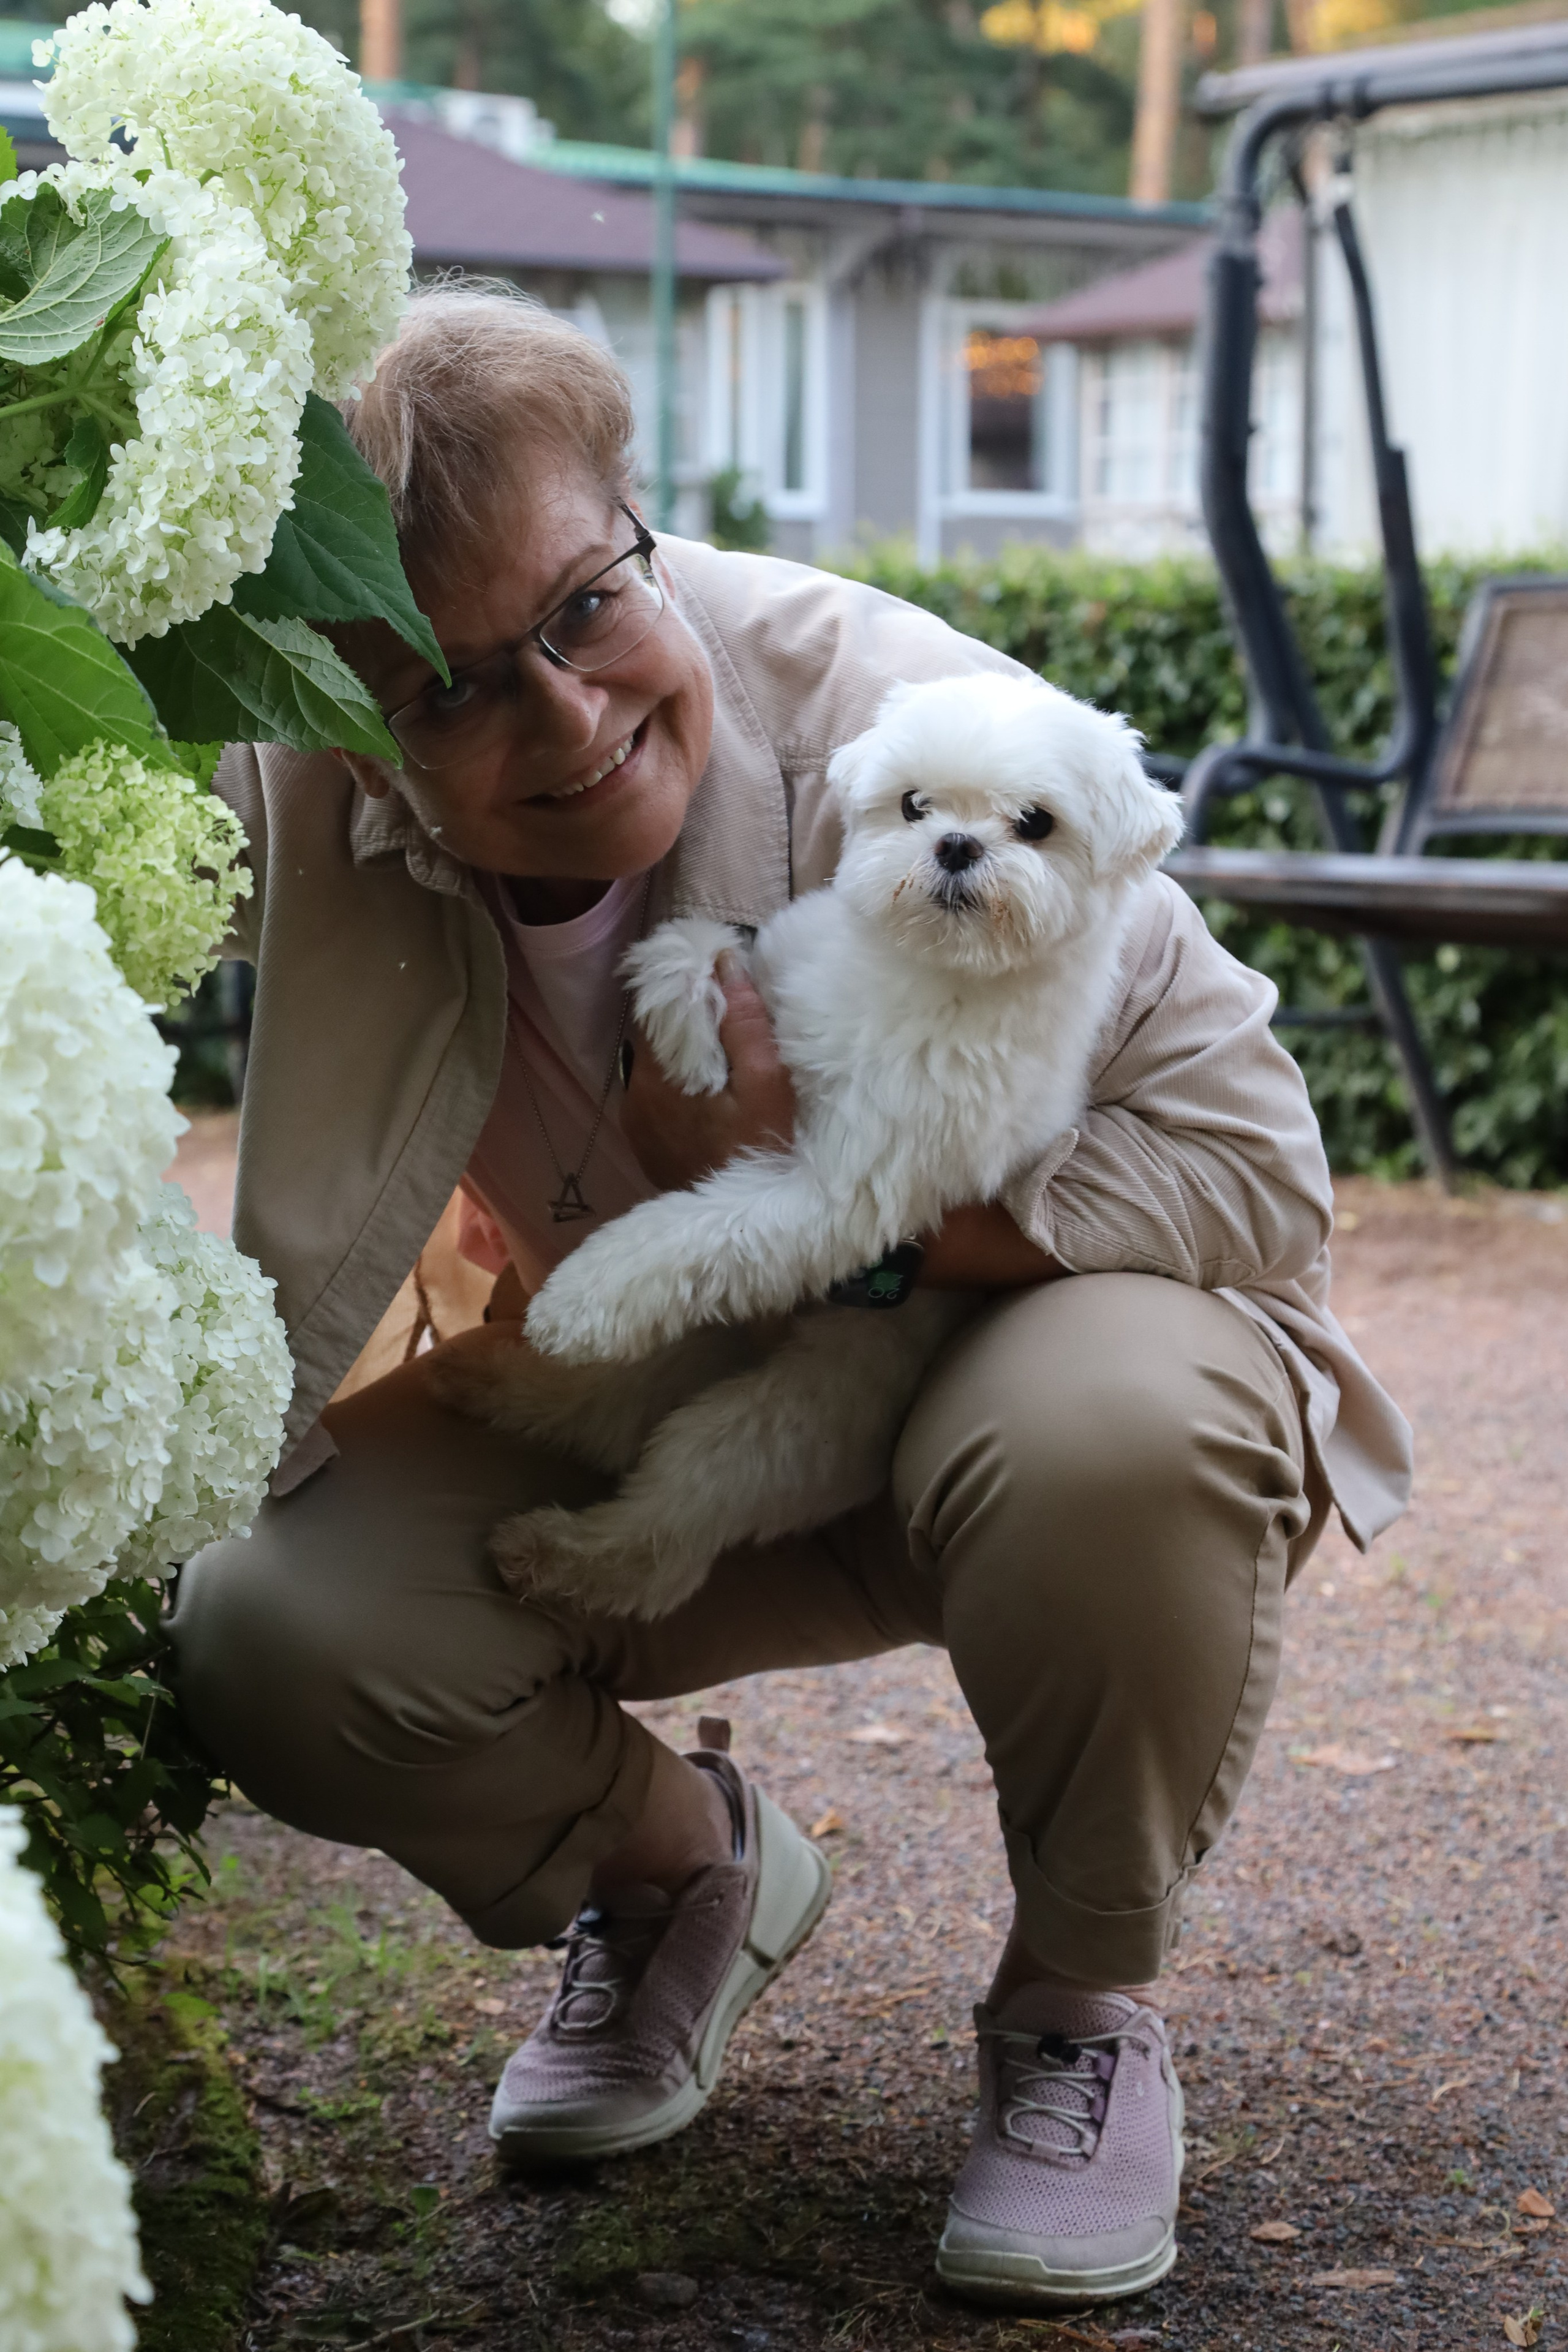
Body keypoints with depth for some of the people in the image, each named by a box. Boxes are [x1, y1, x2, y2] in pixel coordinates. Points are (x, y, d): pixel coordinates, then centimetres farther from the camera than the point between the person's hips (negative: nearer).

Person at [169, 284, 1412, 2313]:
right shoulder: (306, 799, -19)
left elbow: (1256, 1160, -23)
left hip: (1013, 1328, -3)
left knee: (1107, 1427, -39)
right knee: (269, 1632, -21)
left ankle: (1080, 2003, -7)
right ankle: (686, 1871, 13)